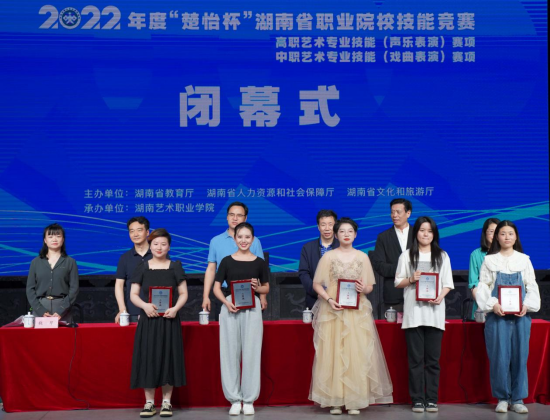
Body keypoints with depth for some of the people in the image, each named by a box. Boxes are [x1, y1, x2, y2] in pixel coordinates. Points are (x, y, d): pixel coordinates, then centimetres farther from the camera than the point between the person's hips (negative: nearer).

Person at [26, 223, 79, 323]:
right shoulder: (36, 262, 11)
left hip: (62, 308, -1)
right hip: (40, 308, 1)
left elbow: (74, 289, 0)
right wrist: (41, 311, -7)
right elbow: (30, 289, 6)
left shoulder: (70, 262, 7)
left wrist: (61, 312, -11)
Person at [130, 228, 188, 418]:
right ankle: (149, 402, 8)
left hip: (169, 320, 0)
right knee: (148, 358, 0)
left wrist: (175, 308, -15)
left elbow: (183, 293, 4)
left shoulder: (175, 267, 5)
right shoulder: (142, 267, 5)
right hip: (148, 319, 0)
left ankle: (166, 402, 10)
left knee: (168, 357, 1)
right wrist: (145, 305, -17)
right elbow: (133, 294, 3)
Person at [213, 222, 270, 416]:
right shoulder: (227, 261, 5)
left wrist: (258, 288, -9)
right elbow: (216, 287, 4)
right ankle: (234, 399, 11)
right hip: (230, 308, 0)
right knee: (230, 353, 2)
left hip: (252, 309, 0)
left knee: (251, 352, 1)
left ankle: (249, 399, 10)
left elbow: (267, 288, 13)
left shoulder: (260, 262, 6)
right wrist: (226, 302, -13)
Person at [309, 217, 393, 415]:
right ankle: (335, 400, 5)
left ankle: (354, 400, 4)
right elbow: (317, 284, 3)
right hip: (332, 311, -1)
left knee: (357, 353, -4)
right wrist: (329, 299, -12)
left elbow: (370, 286, 11)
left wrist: (363, 289, -11)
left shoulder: (362, 257, 8)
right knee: (332, 353, -3)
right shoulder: (328, 256, 4)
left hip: (357, 312, 1)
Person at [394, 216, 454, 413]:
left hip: (434, 311, 1)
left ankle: (432, 399, 8)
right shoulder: (406, 255, 8)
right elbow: (398, 282, 8)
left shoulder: (442, 256, 10)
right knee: (415, 358, 1)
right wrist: (411, 279, -12)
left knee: (433, 358, 2)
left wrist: (441, 296, -12)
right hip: (413, 312, -1)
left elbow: (448, 283, 7)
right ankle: (417, 399, 5)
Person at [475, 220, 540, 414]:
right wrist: (492, 305, -14)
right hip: (497, 315, -1)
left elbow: (532, 287, 7)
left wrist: (527, 305, -10)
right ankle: (502, 398, 8)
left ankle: (518, 398, 10)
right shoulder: (489, 260, 5)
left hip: (521, 315, 2)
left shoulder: (524, 260, 9)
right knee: (499, 357, -3)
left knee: (520, 356, 2)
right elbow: (483, 287, 1)